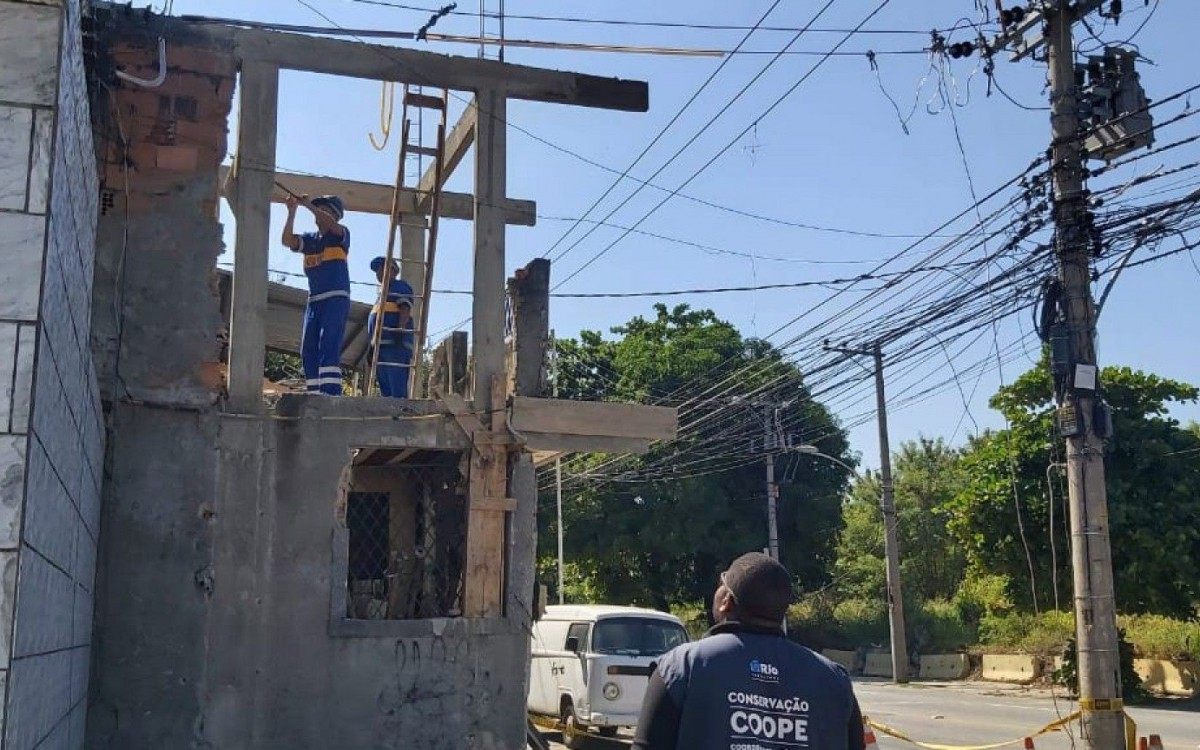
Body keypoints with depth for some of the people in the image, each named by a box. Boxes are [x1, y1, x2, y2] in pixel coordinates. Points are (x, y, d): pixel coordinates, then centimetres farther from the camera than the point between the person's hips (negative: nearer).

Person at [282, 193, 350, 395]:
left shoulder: (341, 235, 3)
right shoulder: (310, 239, 17)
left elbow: (331, 224, -19)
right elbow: (287, 240, 1)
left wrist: (309, 205, -14)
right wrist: (292, 212, -5)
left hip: (336, 299, -7)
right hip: (314, 301, 7)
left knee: (328, 348, -19)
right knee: (308, 351, 4)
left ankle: (331, 394, -26)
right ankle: (314, 394, 7)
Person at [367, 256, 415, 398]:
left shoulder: (400, 286, 5)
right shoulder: (385, 292, 31)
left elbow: (405, 308, -10)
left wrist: (400, 330, -24)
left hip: (394, 344, -9)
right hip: (383, 344, 9)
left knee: (397, 386, -18)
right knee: (385, 388, 4)